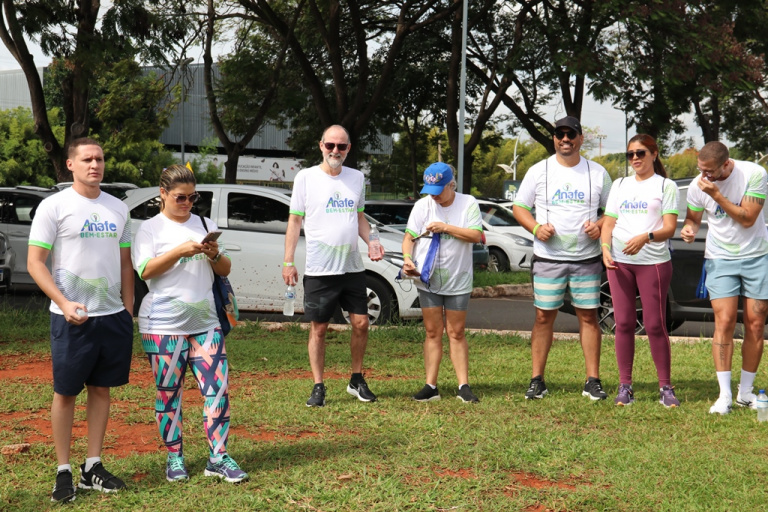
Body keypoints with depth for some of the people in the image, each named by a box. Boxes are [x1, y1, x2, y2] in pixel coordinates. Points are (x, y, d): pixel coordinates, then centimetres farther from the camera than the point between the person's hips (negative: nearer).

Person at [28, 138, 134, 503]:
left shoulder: (117, 209, 11)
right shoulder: (54, 206, -5)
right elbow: (35, 263, -9)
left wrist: (128, 309, 9)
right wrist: (64, 304, -20)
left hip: (113, 316, 5)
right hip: (72, 318, -5)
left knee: (101, 389, 10)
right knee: (66, 393, 2)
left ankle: (93, 467, 19)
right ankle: (63, 472, 11)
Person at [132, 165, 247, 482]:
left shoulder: (205, 225, 14)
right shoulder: (150, 229, 2)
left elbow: (225, 270, 15)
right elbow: (145, 271, -11)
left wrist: (215, 255, -7)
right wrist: (181, 251, -20)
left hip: (205, 322, 3)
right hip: (164, 326, -3)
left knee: (218, 388, -4)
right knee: (169, 394, 4)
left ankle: (218, 458, 2)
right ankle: (174, 457, 16)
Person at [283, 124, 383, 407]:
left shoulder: (356, 178, 10)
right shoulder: (306, 177, -1)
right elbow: (295, 220, 1)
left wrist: (372, 243, 1)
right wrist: (288, 262, -4)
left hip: (353, 266, 4)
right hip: (319, 269, -4)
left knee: (361, 323, 3)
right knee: (318, 329, 2)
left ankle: (357, 381, 20)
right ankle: (318, 387, 10)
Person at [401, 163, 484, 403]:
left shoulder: (468, 203, -3)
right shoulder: (422, 205, 3)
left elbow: (477, 235, -12)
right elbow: (409, 236, 3)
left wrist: (446, 228, -19)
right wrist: (407, 258, -16)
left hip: (458, 280, -1)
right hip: (428, 280, 2)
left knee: (456, 333, 2)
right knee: (433, 333, 3)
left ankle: (463, 386, 6)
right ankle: (430, 386, 6)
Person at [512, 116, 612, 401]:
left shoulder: (597, 173, 7)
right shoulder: (539, 171, 5)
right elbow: (519, 207, 8)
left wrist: (599, 226, -7)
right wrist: (536, 228, -11)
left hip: (587, 259, 1)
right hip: (548, 258, 0)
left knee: (588, 316, 1)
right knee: (544, 317, 0)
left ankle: (593, 381, 7)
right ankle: (537, 380, 7)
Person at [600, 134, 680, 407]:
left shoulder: (666, 186, 6)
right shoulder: (619, 185, 19)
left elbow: (669, 227, -5)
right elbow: (609, 222, 16)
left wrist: (645, 237, -25)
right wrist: (605, 247, -4)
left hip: (654, 262, -4)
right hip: (619, 262, 4)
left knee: (655, 325, -5)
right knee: (623, 324, 1)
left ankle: (665, 387, 3)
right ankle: (625, 386, 7)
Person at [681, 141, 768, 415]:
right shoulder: (697, 186, -7)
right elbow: (693, 217, 9)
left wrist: (716, 195, -25)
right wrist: (689, 228, -14)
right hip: (720, 259, 0)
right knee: (724, 323, -10)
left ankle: (746, 392, 13)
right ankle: (724, 395, -7)